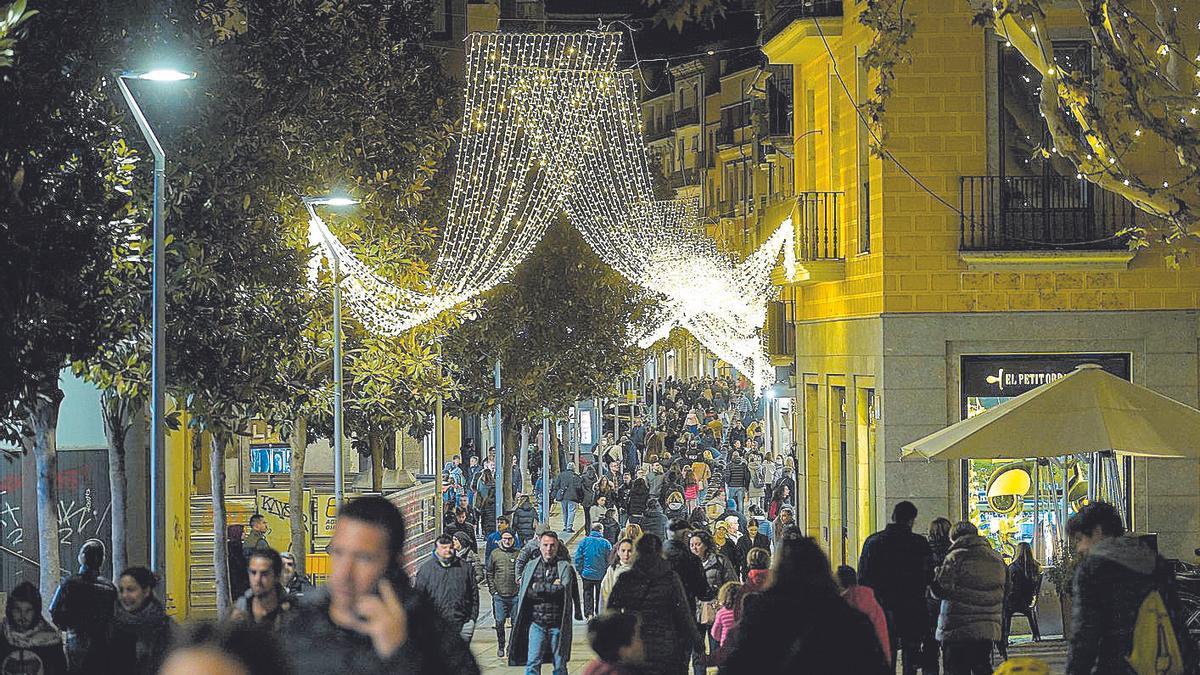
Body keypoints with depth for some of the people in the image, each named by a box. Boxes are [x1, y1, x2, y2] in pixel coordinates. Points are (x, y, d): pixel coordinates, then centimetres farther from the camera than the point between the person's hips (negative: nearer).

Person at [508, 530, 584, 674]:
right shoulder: (530, 567, 9)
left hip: (558, 624, -1)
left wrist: (538, 587, -7)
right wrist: (552, 588, -9)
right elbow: (526, 592, -2)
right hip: (536, 623, 1)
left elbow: (563, 589, -14)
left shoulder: (565, 567, 1)